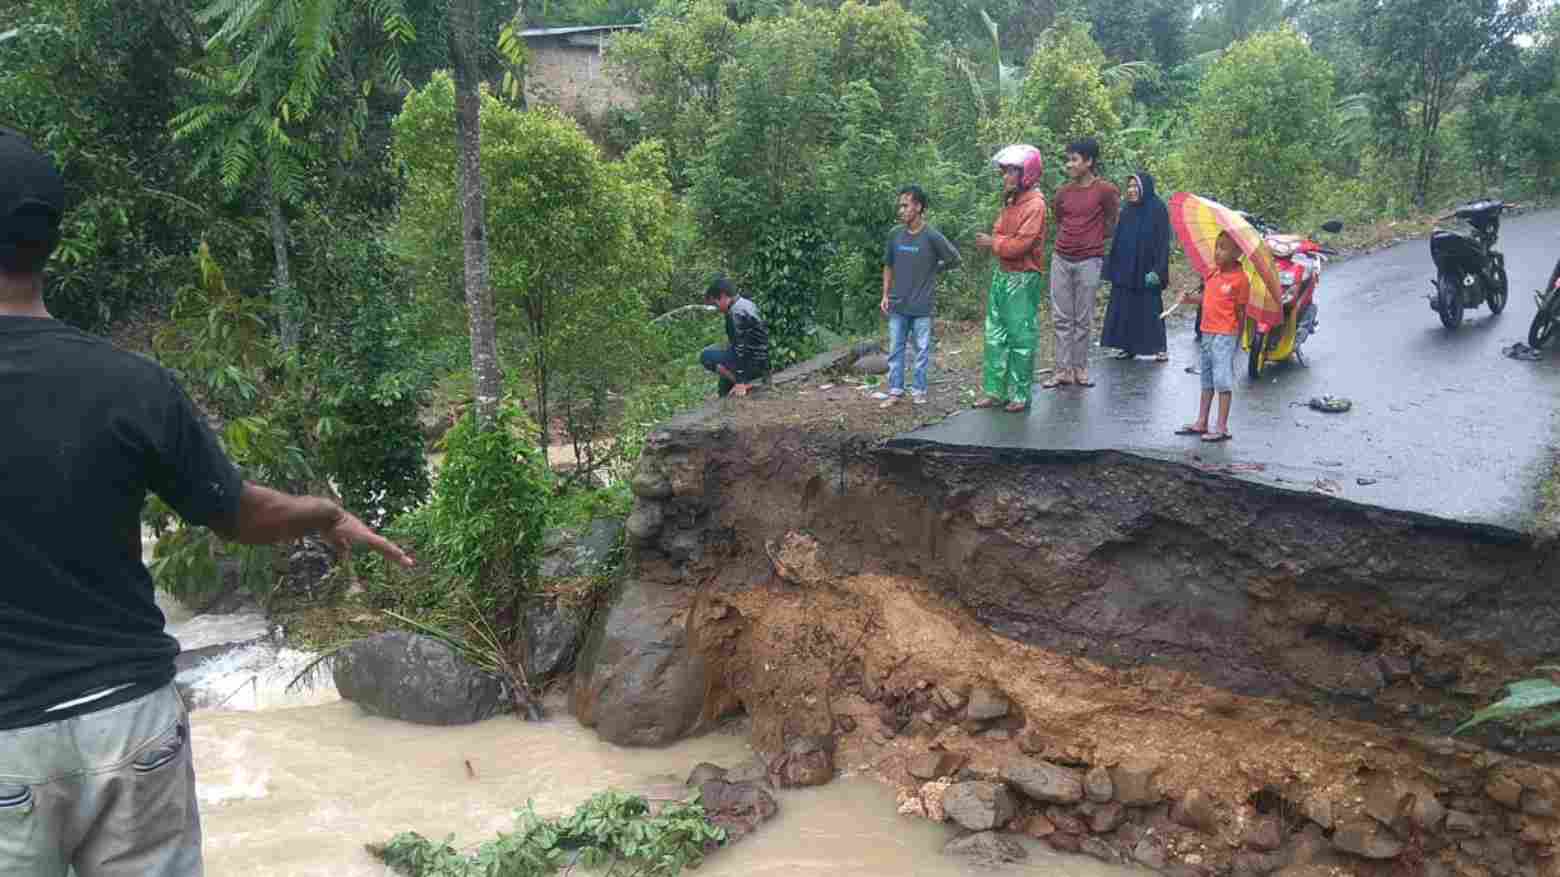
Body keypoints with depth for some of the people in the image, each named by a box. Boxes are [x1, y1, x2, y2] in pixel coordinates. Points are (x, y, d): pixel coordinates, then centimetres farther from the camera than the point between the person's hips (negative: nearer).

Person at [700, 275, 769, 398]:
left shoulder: (737, 313, -19)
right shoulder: (747, 304, 11)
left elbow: (741, 348, -23)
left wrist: (740, 382, -23)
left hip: (754, 364, -10)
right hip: (762, 363, 10)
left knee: (707, 356, -11)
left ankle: (744, 384, -10)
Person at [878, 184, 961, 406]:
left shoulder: (932, 236, -11)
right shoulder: (895, 235, 0)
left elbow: (954, 260, 0)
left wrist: (931, 269, 6)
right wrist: (885, 295, 6)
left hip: (922, 306, -3)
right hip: (897, 305, 3)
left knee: (922, 350, 7)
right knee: (895, 349, 8)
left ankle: (918, 391, 18)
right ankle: (895, 390, 17)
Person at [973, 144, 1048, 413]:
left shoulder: (1034, 204, -14)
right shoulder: (1010, 201, 12)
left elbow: (1020, 244, -21)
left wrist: (993, 243, -9)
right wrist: (992, 240, -6)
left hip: (1022, 279, -8)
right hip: (1002, 274, 8)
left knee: (1020, 338, -1)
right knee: (995, 336, 10)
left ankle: (1020, 395, 7)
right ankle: (995, 391, 17)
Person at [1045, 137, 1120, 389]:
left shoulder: (1105, 190, -6)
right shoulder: (1063, 192, 6)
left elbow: (1111, 225, 6)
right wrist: (1071, 239, 13)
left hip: (1088, 262, -4)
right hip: (1061, 260, 4)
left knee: (1083, 320, 3)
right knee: (1062, 319, 5)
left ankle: (1080, 369, 13)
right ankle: (1063, 370, 10)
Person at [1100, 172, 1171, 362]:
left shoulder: (1158, 209, -7)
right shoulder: (1127, 211, 10)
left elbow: (1163, 242, -11)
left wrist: (1157, 270, -18)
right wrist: (1112, 267, 10)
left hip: (1145, 269, -6)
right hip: (1125, 269, 6)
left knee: (1149, 308, -1)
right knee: (1124, 308, 5)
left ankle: (1160, 347, 9)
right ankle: (1128, 346, 13)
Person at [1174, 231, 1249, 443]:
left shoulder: (1239, 279, -13)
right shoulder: (1213, 275, 7)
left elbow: (1240, 312, -10)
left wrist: (1236, 338, -9)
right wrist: (1190, 297, -4)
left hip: (1225, 335, -8)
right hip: (1207, 333, 8)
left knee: (1223, 380, -5)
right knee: (1207, 379, 16)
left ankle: (1222, 428, 0)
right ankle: (1201, 423, 25)